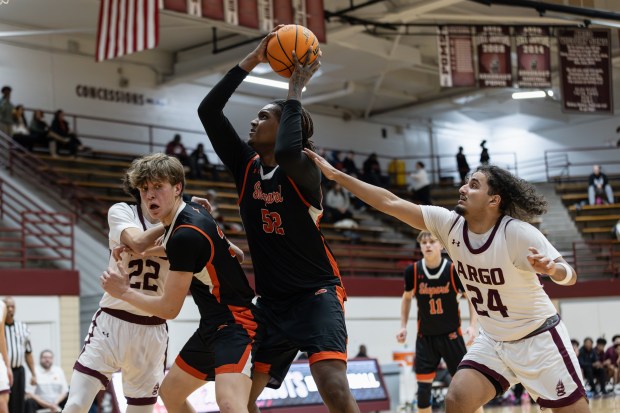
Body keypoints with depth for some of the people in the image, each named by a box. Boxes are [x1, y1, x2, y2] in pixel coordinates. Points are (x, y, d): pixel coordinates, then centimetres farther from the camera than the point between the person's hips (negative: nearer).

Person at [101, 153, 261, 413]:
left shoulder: (186, 235, -23)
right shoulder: (190, 213, 3)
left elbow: (169, 309, -17)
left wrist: (123, 291, -3)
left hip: (236, 324, -11)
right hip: (212, 325, 11)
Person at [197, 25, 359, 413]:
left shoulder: (304, 170, -11)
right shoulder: (246, 165, 5)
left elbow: (287, 153, -36)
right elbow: (208, 110, 0)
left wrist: (295, 89, -23)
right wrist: (252, 60, -3)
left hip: (317, 293, -7)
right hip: (271, 300, 7)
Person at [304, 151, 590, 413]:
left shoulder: (518, 233, -24)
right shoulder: (449, 224, -10)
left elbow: (569, 276, -21)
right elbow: (391, 203, -11)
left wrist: (550, 268, -45)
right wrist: (335, 174, -14)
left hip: (538, 338, -4)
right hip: (493, 340, 5)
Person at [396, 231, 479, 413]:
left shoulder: (454, 270, -14)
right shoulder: (412, 271, -9)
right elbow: (407, 297, 10)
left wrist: (472, 325, -13)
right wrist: (403, 326, 4)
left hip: (451, 335, -2)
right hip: (425, 337, 2)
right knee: (423, 386, 0)